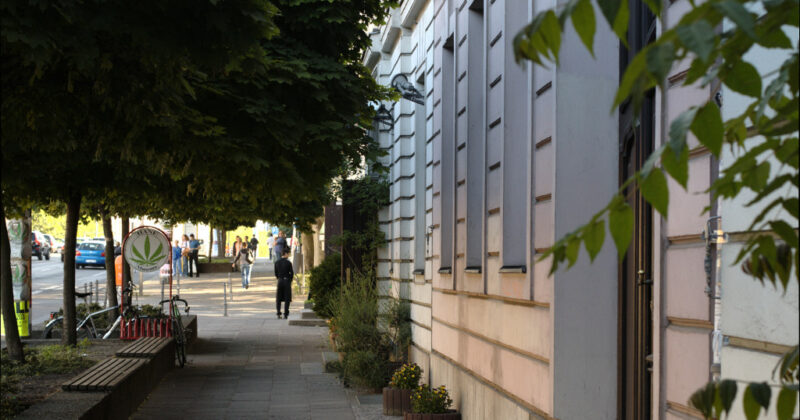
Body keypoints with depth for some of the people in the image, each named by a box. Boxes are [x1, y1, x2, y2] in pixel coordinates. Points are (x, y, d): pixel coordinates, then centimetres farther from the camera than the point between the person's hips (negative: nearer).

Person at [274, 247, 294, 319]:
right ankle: (285, 315, 0)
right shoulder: (288, 263, -10)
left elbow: (276, 273, 7)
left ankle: (278, 314, 6)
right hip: (287, 281, -4)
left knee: (278, 299, 10)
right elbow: (291, 273, -7)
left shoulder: (277, 262, 2)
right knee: (287, 299, 2)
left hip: (280, 281, 4)